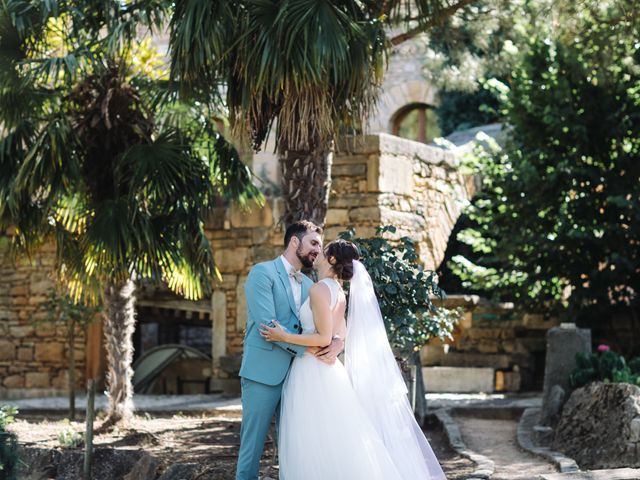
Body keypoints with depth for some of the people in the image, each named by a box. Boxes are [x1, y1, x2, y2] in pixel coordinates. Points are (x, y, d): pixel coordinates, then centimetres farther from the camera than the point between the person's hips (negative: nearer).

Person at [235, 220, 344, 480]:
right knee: (253, 445, -3)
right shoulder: (262, 272, -5)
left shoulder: (308, 285, 17)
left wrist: (338, 341, -13)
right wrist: (309, 349, -17)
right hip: (264, 372, -7)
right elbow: (266, 324, -15)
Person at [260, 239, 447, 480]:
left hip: (313, 372, -9)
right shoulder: (338, 291, 13)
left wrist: (284, 337, -16)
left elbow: (324, 338, -18)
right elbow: (341, 336, 19)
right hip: (328, 371, 9)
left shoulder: (319, 289, -15)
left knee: (314, 447, -5)